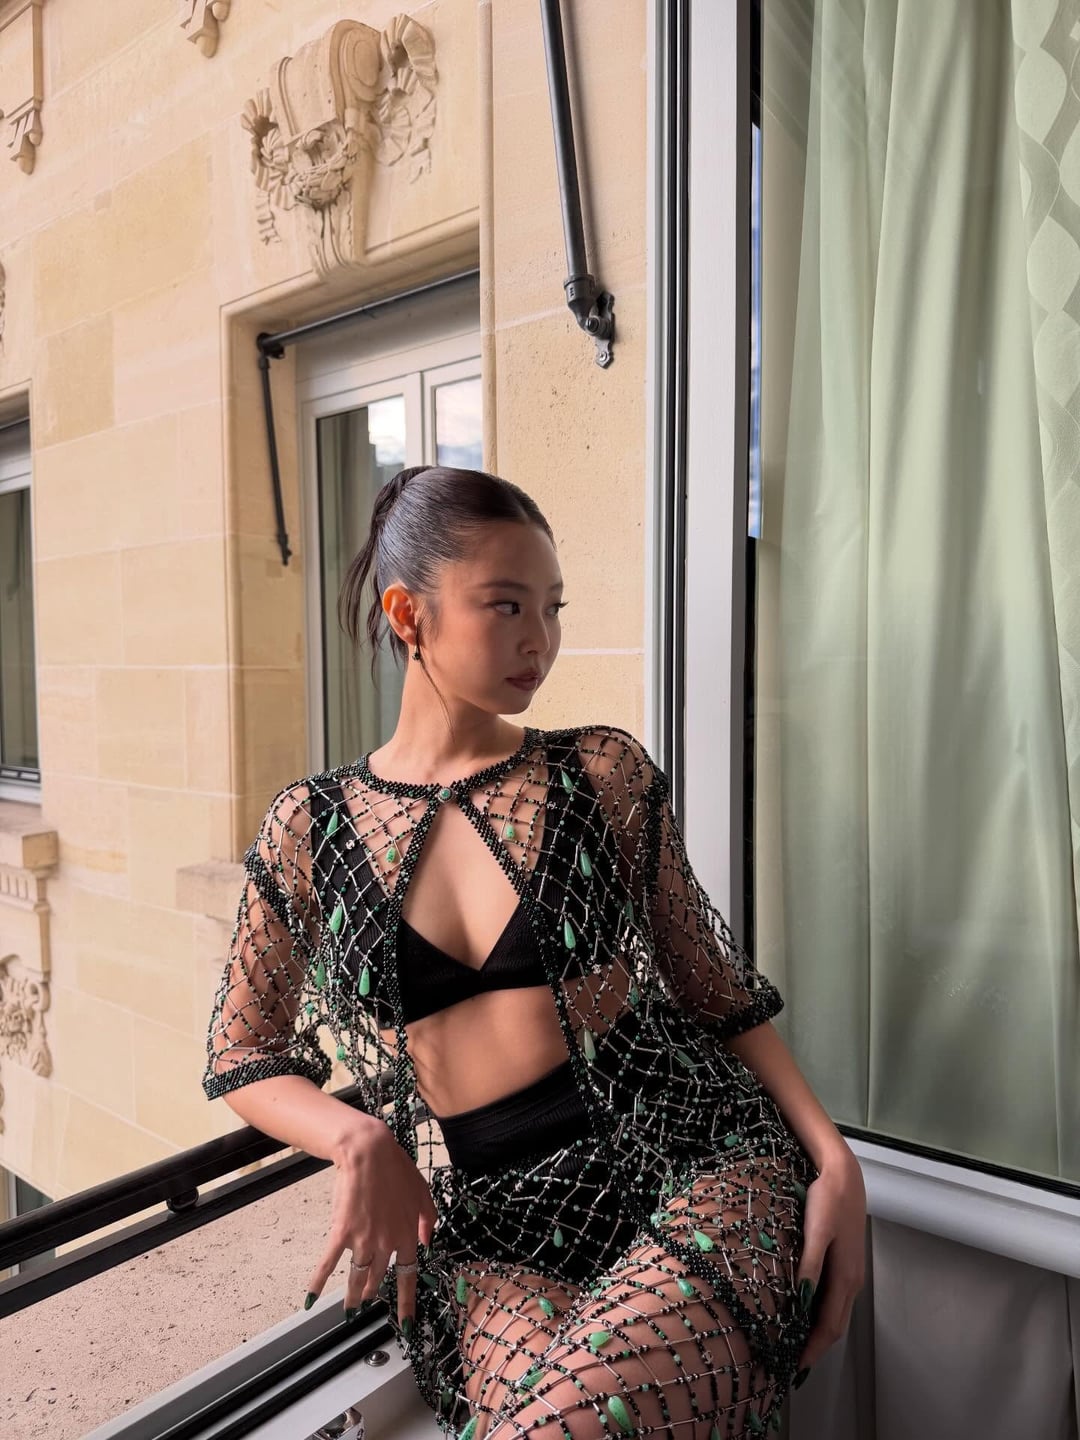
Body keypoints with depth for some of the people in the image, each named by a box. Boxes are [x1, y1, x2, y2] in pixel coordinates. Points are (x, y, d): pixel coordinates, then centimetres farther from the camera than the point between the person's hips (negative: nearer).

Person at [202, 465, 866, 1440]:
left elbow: (715, 991, 8)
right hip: (483, 1229, 1)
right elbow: (242, 1059, 11)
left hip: (693, 1167, 0)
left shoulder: (605, 773, 2)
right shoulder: (310, 829, 3)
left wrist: (833, 1158, -3)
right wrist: (359, 1140, -8)